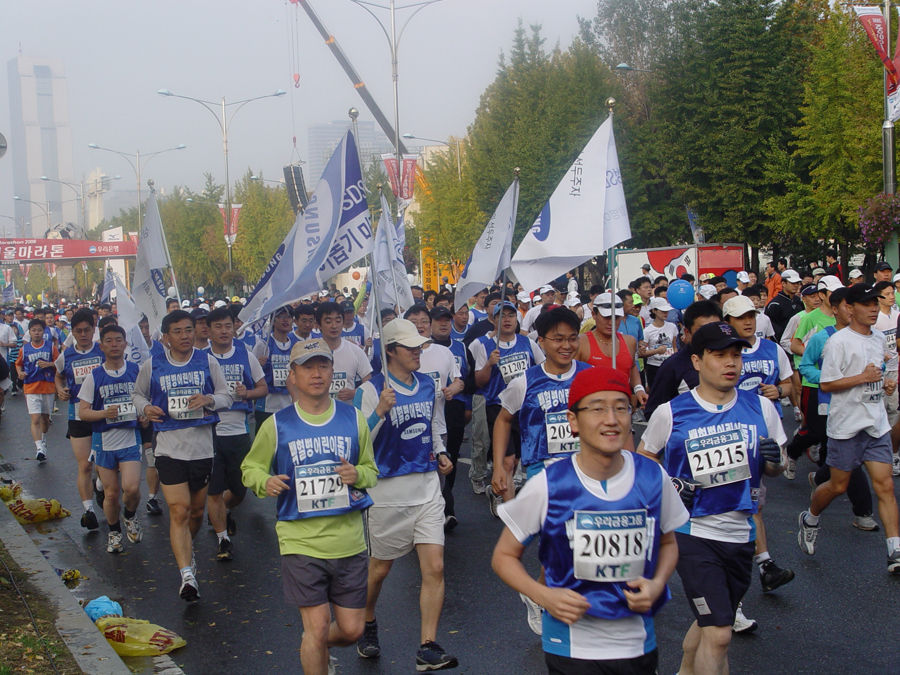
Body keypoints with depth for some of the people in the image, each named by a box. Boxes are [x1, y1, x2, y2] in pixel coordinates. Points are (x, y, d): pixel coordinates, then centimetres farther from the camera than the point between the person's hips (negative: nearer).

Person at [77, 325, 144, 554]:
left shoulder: (137, 371, 1)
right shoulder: (93, 377, -1)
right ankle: (114, 533, 30)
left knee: (131, 487, -17)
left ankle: (131, 517, 16)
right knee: (111, 492, 5)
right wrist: (104, 413, -19)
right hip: (104, 441, 1)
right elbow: (83, 411, 0)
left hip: (131, 439, -1)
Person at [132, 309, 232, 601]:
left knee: (197, 511, 15)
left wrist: (209, 399, -16)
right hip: (170, 448, -2)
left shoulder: (208, 361, 3)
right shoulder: (152, 366, 1)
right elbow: (139, 393, 16)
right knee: (179, 511, -12)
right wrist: (145, 407, -7)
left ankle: (187, 549, 43)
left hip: (203, 447, 2)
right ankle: (187, 574, -16)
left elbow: (226, 396, 6)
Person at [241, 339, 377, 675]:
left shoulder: (354, 419, 2)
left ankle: (315, 648, 42)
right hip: (301, 541, -2)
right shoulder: (277, 425, -3)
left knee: (351, 630, 9)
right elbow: (250, 467, 7)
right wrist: (265, 482, -15)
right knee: (316, 627, -3)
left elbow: (371, 470, 12)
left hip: (349, 540, 3)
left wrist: (358, 475, -11)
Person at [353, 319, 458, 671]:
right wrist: (380, 411, -29)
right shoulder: (371, 390, -12)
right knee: (379, 568, 12)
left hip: (427, 488, 5)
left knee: (434, 568, -5)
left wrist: (440, 452, 10)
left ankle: (428, 648, 1)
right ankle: (367, 624, 40)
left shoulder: (426, 384, 8)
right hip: (388, 492, -4)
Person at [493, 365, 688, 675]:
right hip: (571, 648, -2)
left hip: (638, 645, 3)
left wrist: (657, 584, -8)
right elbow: (504, 556, -4)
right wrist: (544, 596, -19)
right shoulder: (547, 486, -14)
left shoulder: (653, 478, -6)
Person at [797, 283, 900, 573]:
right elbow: (826, 384, -14)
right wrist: (863, 378, -19)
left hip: (876, 423, 6)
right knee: (838, 485, 5)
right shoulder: (839, 341, -12)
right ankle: (809, 519, 34)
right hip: (846, 425, -6)